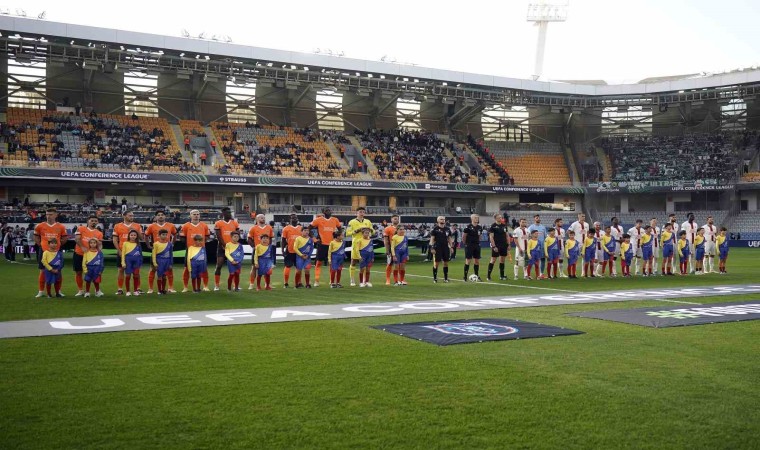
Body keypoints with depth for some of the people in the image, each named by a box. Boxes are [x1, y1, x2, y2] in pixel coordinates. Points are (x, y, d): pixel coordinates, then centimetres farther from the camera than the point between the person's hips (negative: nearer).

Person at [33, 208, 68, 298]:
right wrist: (41, 245, 3)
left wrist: (58, 245, 5)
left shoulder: (61, 227, 2)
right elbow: (36, 237, 12)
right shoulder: (40, 226, 1)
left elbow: (64, 238, 13)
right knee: (43, 271, 2)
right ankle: (41, 291, 9)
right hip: (44, 251, 0)